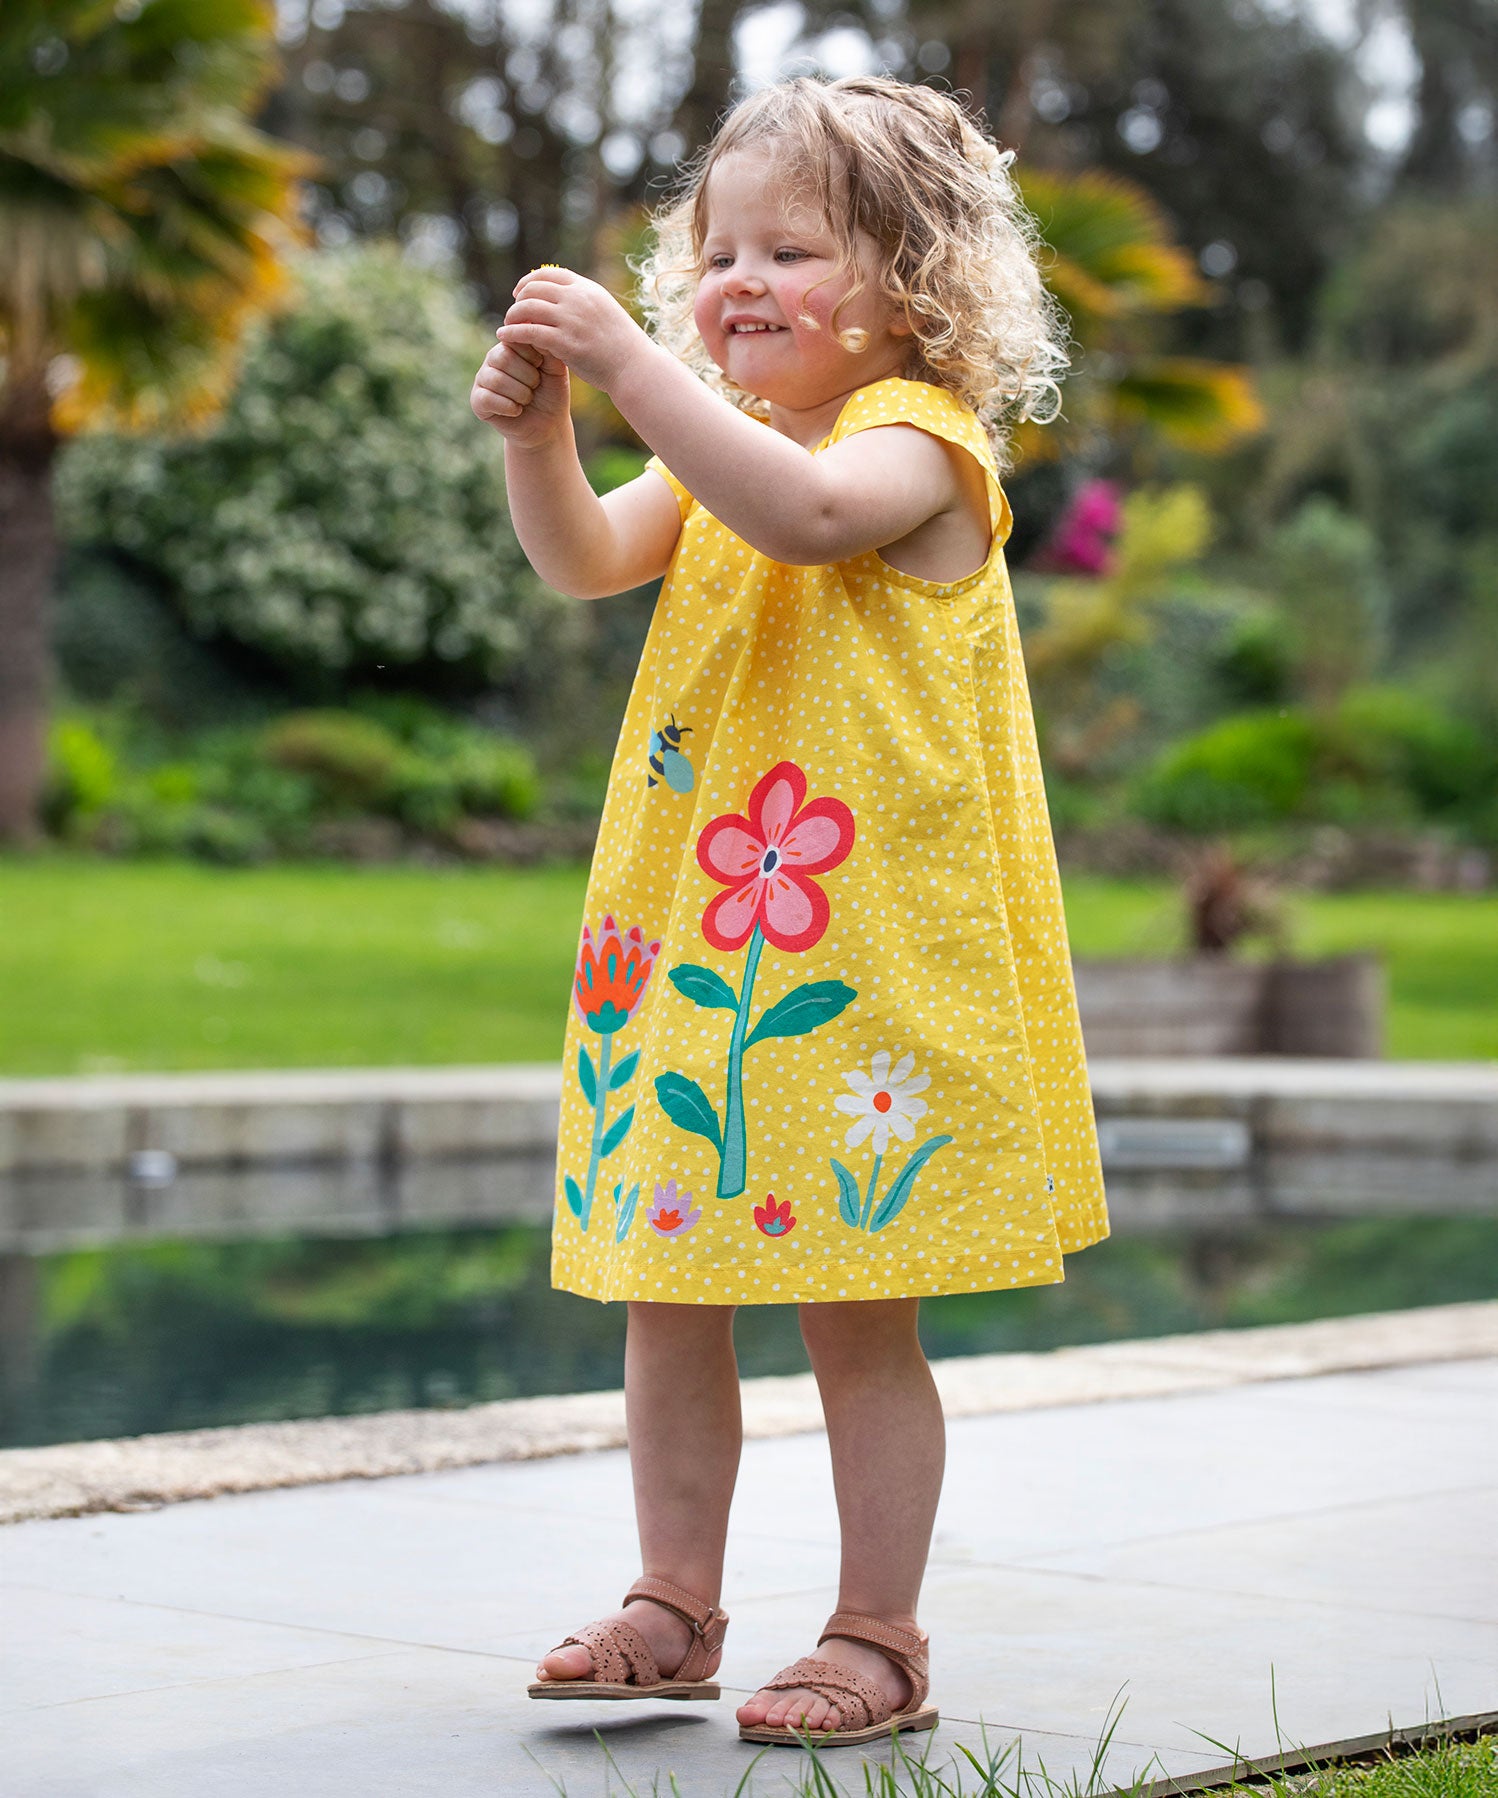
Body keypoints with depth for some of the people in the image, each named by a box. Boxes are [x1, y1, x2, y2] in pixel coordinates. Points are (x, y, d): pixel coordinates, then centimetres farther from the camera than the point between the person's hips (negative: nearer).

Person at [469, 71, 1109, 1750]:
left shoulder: (918, 435, -7)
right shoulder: (718, 453, 16)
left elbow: (808, 513, -29)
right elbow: (587, 557, 1)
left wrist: (632, 363, -31)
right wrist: (536, 427, -17)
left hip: (862, 950, -7)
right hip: (689, 940, 7)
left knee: (856, 1310, 0)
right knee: (666, 1290, 11)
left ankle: (878, 1637, 12)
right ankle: (675, 1606, 23)